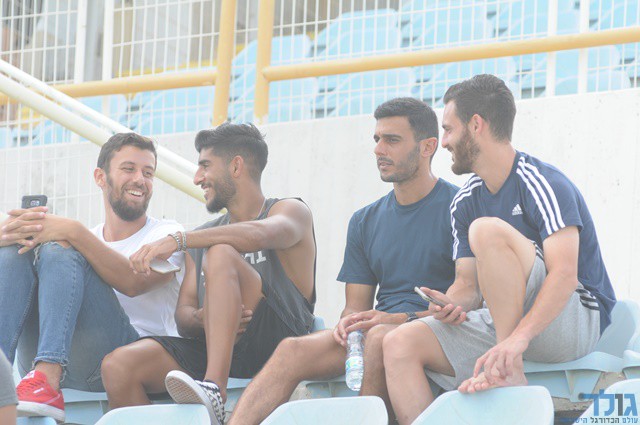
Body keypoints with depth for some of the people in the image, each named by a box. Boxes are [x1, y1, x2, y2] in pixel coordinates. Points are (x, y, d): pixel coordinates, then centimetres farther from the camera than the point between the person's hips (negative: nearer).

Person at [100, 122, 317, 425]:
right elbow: (183, 316, 15)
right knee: (118, 366, -21)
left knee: (220, 253, -27)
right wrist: (200, 319, -12)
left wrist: (178, 240, -27)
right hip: (209, 348, 5)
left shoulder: (292, 212, 9)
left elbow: (260, 235, -18)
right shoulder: (203, 236, 26)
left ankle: (215, 390, -41)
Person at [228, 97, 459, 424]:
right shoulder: (365, 221, 20)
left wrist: (399, 319, -19)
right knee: (292, 350, -21)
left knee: (380, 337, -38)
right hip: (378, 329, 5)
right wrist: (348, 324, -7)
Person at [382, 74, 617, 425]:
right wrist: (452, 305, -14)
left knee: (488, 229, -28)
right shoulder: (465, 202, 12)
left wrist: (518, 337, -39)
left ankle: (511, 373, -28)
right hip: (503, 322, 7)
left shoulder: (541, 184, -12)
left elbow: (564, 275, -24)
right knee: (399, 345, -14)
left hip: (574, 318, -7)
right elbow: (468, 285, 12)